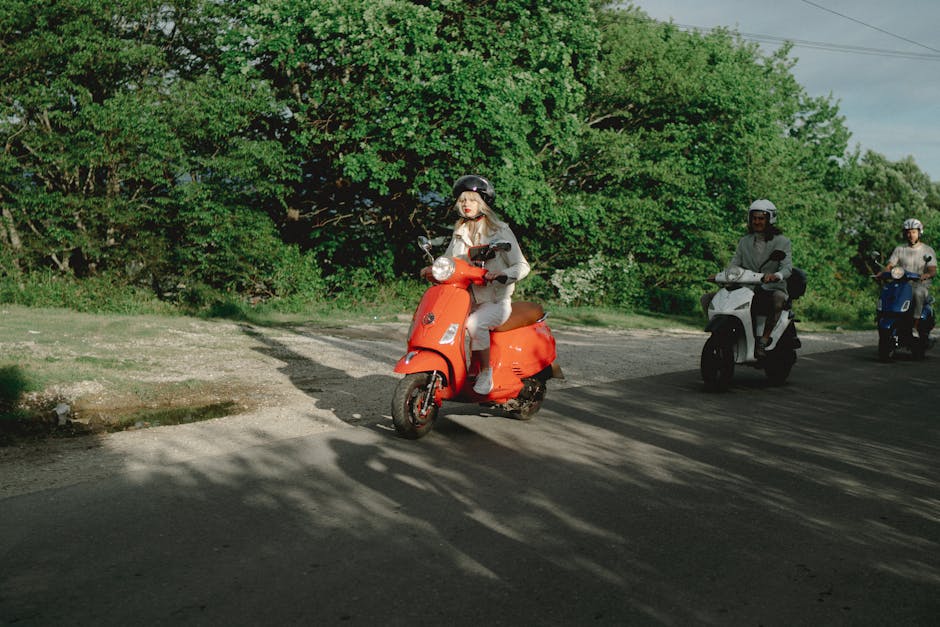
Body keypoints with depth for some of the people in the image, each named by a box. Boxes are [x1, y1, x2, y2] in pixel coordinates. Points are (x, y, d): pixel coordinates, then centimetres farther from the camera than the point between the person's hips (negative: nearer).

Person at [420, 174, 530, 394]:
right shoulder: (460, 232, 15)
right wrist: (433, 269, -5)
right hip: (466, 299, 5)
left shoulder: (500, 231, -3)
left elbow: (522, 266, -5)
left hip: (496, 301, -5)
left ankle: (486, 372, -16)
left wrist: (501, 273, -26)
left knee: (474, 324, -35)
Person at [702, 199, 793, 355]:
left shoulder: (782, 241, 4)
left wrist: (776, 275, -36)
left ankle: (764, 340, -33)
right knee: (707, 299, -12)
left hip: (772, 290, -4)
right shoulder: (744, 242, 17)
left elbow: (787, 267, -11)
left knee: (778, 298, -43)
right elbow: (734, 264, 7)